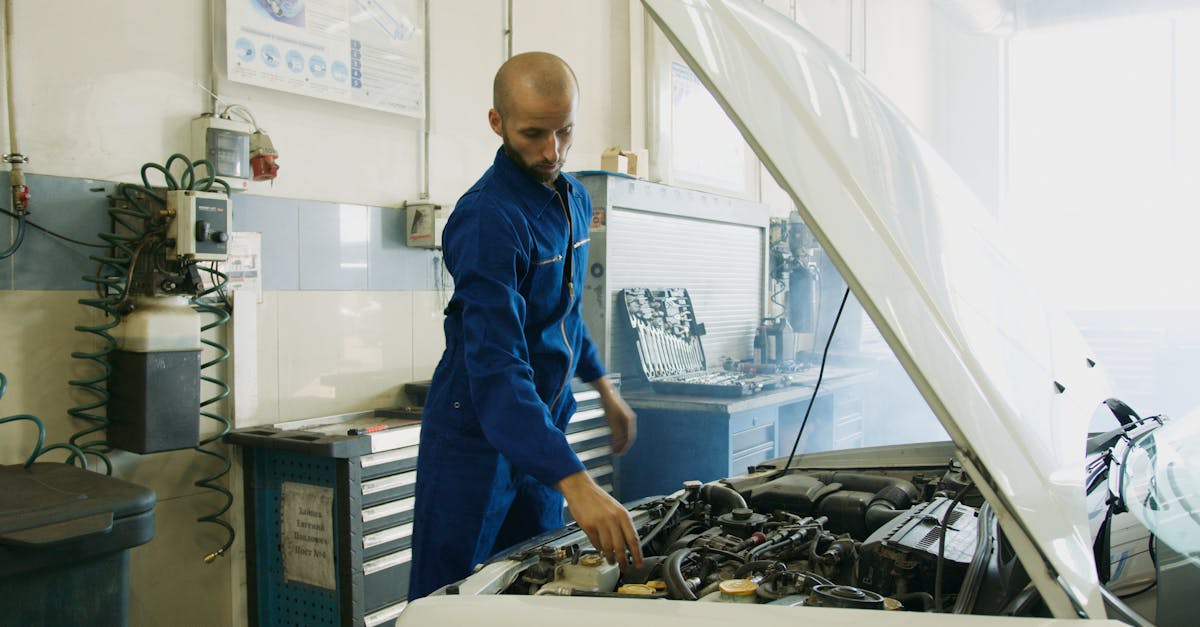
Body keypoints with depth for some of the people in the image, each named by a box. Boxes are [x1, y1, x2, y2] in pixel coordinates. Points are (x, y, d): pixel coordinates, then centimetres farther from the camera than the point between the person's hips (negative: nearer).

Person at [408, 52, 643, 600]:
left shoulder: (573, 197, 6)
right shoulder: (488, 219, -23)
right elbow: (496, 365, -33)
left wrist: (604, 389, 21)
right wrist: (575, 482, -41)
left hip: (541, 430, 8)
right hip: (476, 436, -8)